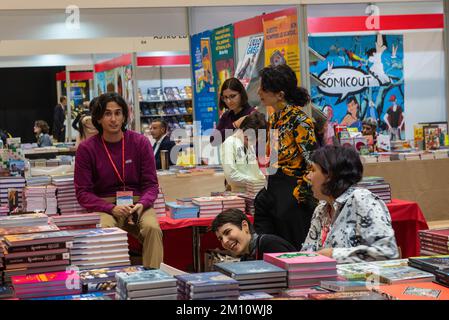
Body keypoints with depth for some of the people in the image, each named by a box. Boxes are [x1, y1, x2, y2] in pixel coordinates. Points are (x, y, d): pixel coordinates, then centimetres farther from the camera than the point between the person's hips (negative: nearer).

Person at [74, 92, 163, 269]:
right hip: (104, 205, -1)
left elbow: (151, 184, 5)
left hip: (138, 203, 1)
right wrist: (112, 208, -17)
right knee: (104, 229, -34)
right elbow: (83, 192, -2)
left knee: (152, 228, -30)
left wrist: (141, 204, -17)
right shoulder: (86, 148, -1)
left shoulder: (140, 142, 2)